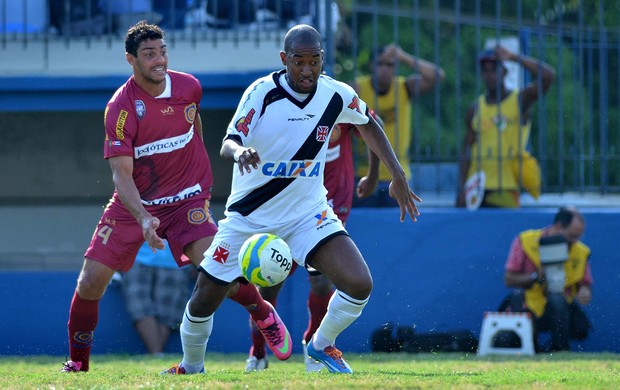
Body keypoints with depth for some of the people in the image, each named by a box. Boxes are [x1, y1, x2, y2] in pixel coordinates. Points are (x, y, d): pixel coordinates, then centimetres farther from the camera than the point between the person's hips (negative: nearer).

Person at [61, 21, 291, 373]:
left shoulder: (189, 87, -6)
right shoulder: (121, 108, -18)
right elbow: (121, 174, -21)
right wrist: (143, 218, -36)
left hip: (187, 198, 1)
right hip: (136, 203, -1)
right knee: (91, 280, -8)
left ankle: (264, 314, 6)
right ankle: (78, 362, 12)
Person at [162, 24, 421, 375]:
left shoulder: (337, 95, -8)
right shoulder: (262, 93, -18)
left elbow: (368, 124, 13)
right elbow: (227, 144, -24)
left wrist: (398, 175, 8)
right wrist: (239, 151, -49)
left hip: (308, 213, 2)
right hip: (250, 215, -1)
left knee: (359, 284, -18)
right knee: (204, 300, 3)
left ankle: (321, 346, 10)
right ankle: (191, 368, 33)